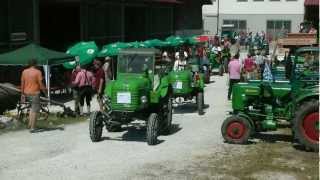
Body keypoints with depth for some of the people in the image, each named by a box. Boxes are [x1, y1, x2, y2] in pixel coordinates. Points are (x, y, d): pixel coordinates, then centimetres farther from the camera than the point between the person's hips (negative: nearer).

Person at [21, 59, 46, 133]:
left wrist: (22, 94, 14)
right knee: (35, 110, 1)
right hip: (35, 93, -6)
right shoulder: (38, 72, -11)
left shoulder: (24, 71, 4)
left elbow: (22, 84, 7)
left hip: (26, 93, 6)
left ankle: (30, 124, 20)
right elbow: (40, 84, -13)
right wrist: (45, 91, -1)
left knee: (32, 107, 25)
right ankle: (32, 128, 0)